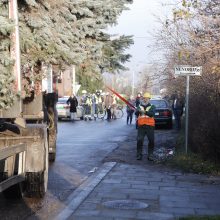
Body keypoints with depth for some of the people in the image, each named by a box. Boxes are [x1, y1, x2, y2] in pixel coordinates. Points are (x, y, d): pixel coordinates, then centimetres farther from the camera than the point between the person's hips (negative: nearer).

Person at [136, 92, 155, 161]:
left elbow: (152, 114, -14)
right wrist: (138, 111, -31)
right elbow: (136, 113, -7)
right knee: (139, 140, -5)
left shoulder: (152, 106, 6)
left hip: (150, 126, -1)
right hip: (141, 126, 1)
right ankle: (139, 155, 4)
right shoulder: (140, 106, 12)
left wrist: (145, 112, -31)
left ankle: (150, 155, 9)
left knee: (151, 141, -1)